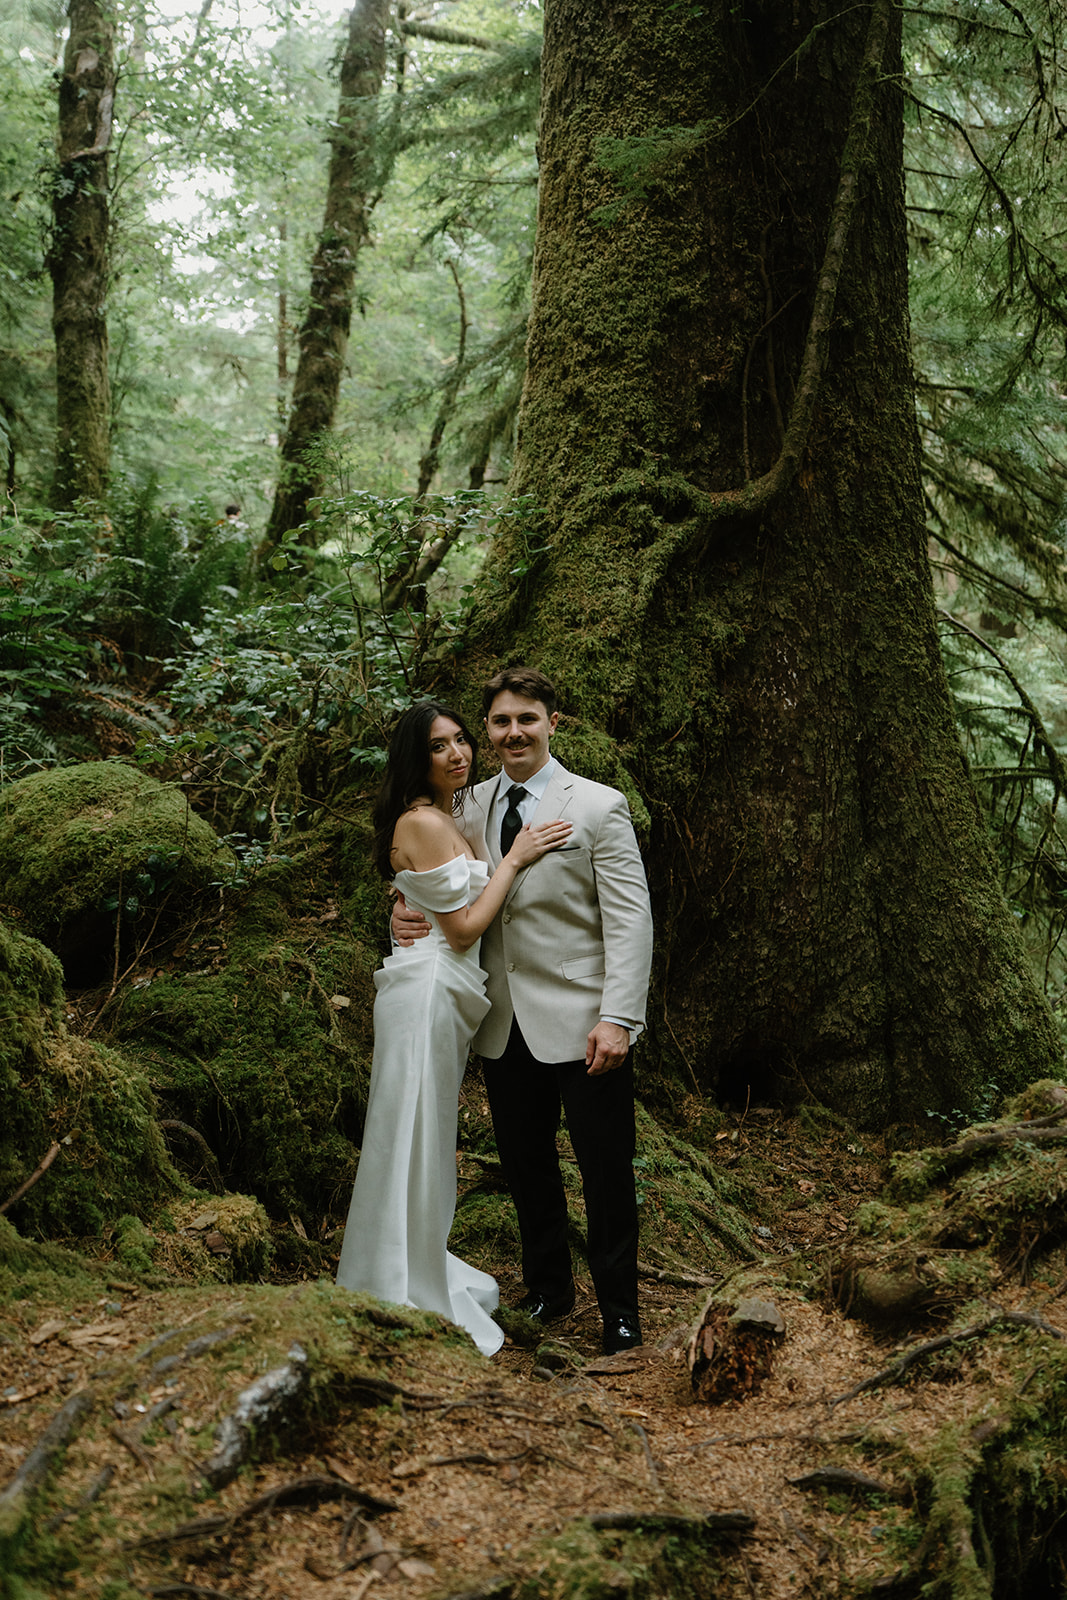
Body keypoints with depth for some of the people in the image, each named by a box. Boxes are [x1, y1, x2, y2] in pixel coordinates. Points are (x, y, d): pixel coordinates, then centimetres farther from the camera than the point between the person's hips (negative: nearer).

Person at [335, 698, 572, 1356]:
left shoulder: (448, 820, 16)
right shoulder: (422, 822, -15)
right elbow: (464, 927, -16)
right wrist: (513, 860, -10)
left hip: (448, 995, 10)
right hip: (426, 990, -10)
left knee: (431, 1143, 18)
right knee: (415, 1140, -1)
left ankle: (428, 1273, 32)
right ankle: (413, 1303, 9)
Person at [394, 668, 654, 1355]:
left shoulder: (599, 806, -7)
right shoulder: (473, 806, 8)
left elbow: (631, 920, -10)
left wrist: (616, 1019, -19)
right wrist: (410, 915, -3)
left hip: (580, 1023, -4)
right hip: (505, 1026, 5)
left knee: (606, 1170, 5)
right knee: (526, 1166, 14)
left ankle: (620, 1310, 22)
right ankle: (547, 1289, 34)